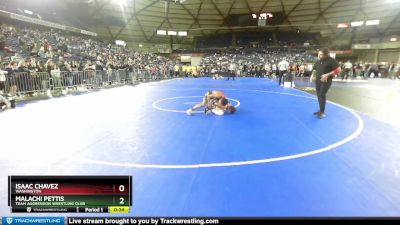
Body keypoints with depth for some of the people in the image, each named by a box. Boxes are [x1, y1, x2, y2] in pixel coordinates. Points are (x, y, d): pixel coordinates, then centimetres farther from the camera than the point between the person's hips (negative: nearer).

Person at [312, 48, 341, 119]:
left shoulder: (331, 60, -10)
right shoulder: (318, 61, 8)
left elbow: (338, 70, -13)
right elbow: (314, 69, 24)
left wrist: (327, 75, -21)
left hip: (326, 81, -7)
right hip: (318, 80, 7)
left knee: (322, 95, -12)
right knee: (319, 95, 10)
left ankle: (322, 112, -3)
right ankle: (321, 110, 24)